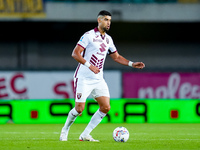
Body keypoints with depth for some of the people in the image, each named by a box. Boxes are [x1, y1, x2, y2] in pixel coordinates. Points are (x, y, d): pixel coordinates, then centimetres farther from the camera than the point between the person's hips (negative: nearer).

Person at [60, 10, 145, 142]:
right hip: (83, 78, -7)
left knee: (106, 107, -6)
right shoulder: (89, 35, -9)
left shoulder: (108, 39, 13)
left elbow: (117, 57, 24)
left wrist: (132, 64, 11)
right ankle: (64, 131, 15)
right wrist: (89, 65, -27)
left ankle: (85, 135, 3)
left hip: (98, 80, 7)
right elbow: (75, 53, -16)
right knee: (79, 109, -11)